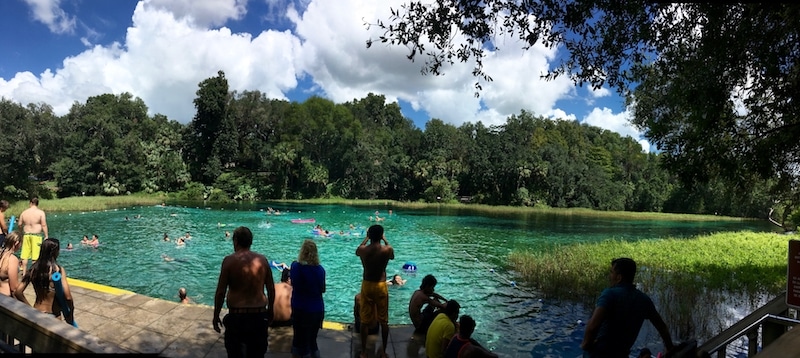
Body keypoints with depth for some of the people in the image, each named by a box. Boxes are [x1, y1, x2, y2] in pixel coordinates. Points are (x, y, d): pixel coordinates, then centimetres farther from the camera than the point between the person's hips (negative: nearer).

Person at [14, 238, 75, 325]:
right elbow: (68, 297, -19)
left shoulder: (33, 268, -3)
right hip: (53, 316, -5)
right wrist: (71, 314, -5)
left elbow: (18, 292, 0)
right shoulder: (59, 269, -17)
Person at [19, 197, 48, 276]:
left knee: (25, 256, 10)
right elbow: (44, 225, -10)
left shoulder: (24, 212, 5)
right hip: (36, 235, -4)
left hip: (26, 235, 4)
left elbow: (20, 224, 11)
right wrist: (46, 236, -5)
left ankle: (24, 273, 16)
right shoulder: (41, 212, -7)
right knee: (36, 256, 0)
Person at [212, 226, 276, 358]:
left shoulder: (229, 260, -9)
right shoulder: (262, 259, 1)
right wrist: (270, 311, 19)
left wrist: (216, 316, 4)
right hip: (260, 315, 3)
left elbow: (220, 292, -8)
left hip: (237, 316, -3)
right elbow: (271, 290, 5)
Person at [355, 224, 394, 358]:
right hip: (381, 286, -1)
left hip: (366, 286, 1)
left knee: (365, 321, 11)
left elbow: (357, 251, 16)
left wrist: (366, 238, 20)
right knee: (383, 321, 12)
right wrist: (385, 240, 17)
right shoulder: (387, 250, -14)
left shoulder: (363, 250, -11)